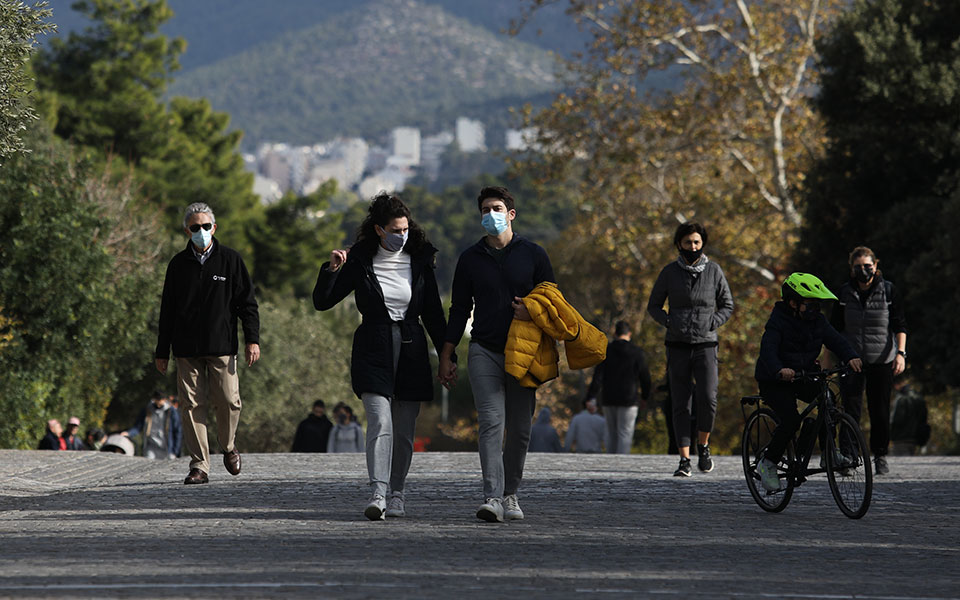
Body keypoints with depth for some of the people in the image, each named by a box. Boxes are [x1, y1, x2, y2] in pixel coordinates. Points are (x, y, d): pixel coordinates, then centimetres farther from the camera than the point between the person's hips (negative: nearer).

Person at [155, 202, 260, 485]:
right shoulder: (178, 265, 9)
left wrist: (252, 339, -3)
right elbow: (167, 310, 14)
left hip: (222, 347, -1)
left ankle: (228, 447, 22)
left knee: (228, 401, -6)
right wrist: (162, 352, 12)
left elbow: (247, 302, 6)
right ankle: (199, 465, 0)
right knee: (192, 405, -3)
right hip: (187, 350, 1)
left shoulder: (230, 260, 5)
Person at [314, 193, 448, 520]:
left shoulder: (419, 261, 6)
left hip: (411, 349, 3)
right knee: (380, 423, -18)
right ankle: (378, 494, -25)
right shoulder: (360, 262, 0)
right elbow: (322, 301, 2)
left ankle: (396, 494, 19)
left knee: (404, 430, 6)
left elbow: (433, 313, 11)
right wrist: (331, 269, -14)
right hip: (373, 352, -3)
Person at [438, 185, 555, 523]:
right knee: (491, 422, -15)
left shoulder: (533, 255, 7)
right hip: (485, 352, -1)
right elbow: (459, 310, 13)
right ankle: (492, 498, -23)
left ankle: (510, 493, 19)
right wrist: (446, 356, 8)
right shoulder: (471, 258, 10)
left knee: (519, 429, 4)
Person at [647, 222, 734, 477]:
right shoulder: (670, 272, 3)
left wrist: (712, 323, -6)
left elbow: (727, 305, 11)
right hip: (678, 345, 1)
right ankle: (684, 460, 1)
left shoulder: (713, 270, 3)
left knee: (707, 399, -16)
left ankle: (703, 446, 9)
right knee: (681, 405, -2)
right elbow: (654, 305, 11)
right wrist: (669, 322, -7)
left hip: (705, 344, -1)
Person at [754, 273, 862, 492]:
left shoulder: (817, 321, 0)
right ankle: (767, 463, -9)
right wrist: (779, 370, -53)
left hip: (804, 377, 6)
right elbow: (768, 349, -33)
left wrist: (851, 357, -32)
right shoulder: (778, 322, -18)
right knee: (791, 419, -25)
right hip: (774, 382, -6)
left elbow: (836, 340, -10)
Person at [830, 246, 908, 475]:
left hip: (882, 361, -1)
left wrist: (900, 353, -11)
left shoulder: (888, 291, 0)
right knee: (851, 409, -9)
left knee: (880, 411, 2)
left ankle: (880, 456, 16)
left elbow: (900, 325, 1)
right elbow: (835, 328, 11)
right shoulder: (845, 293, 4)